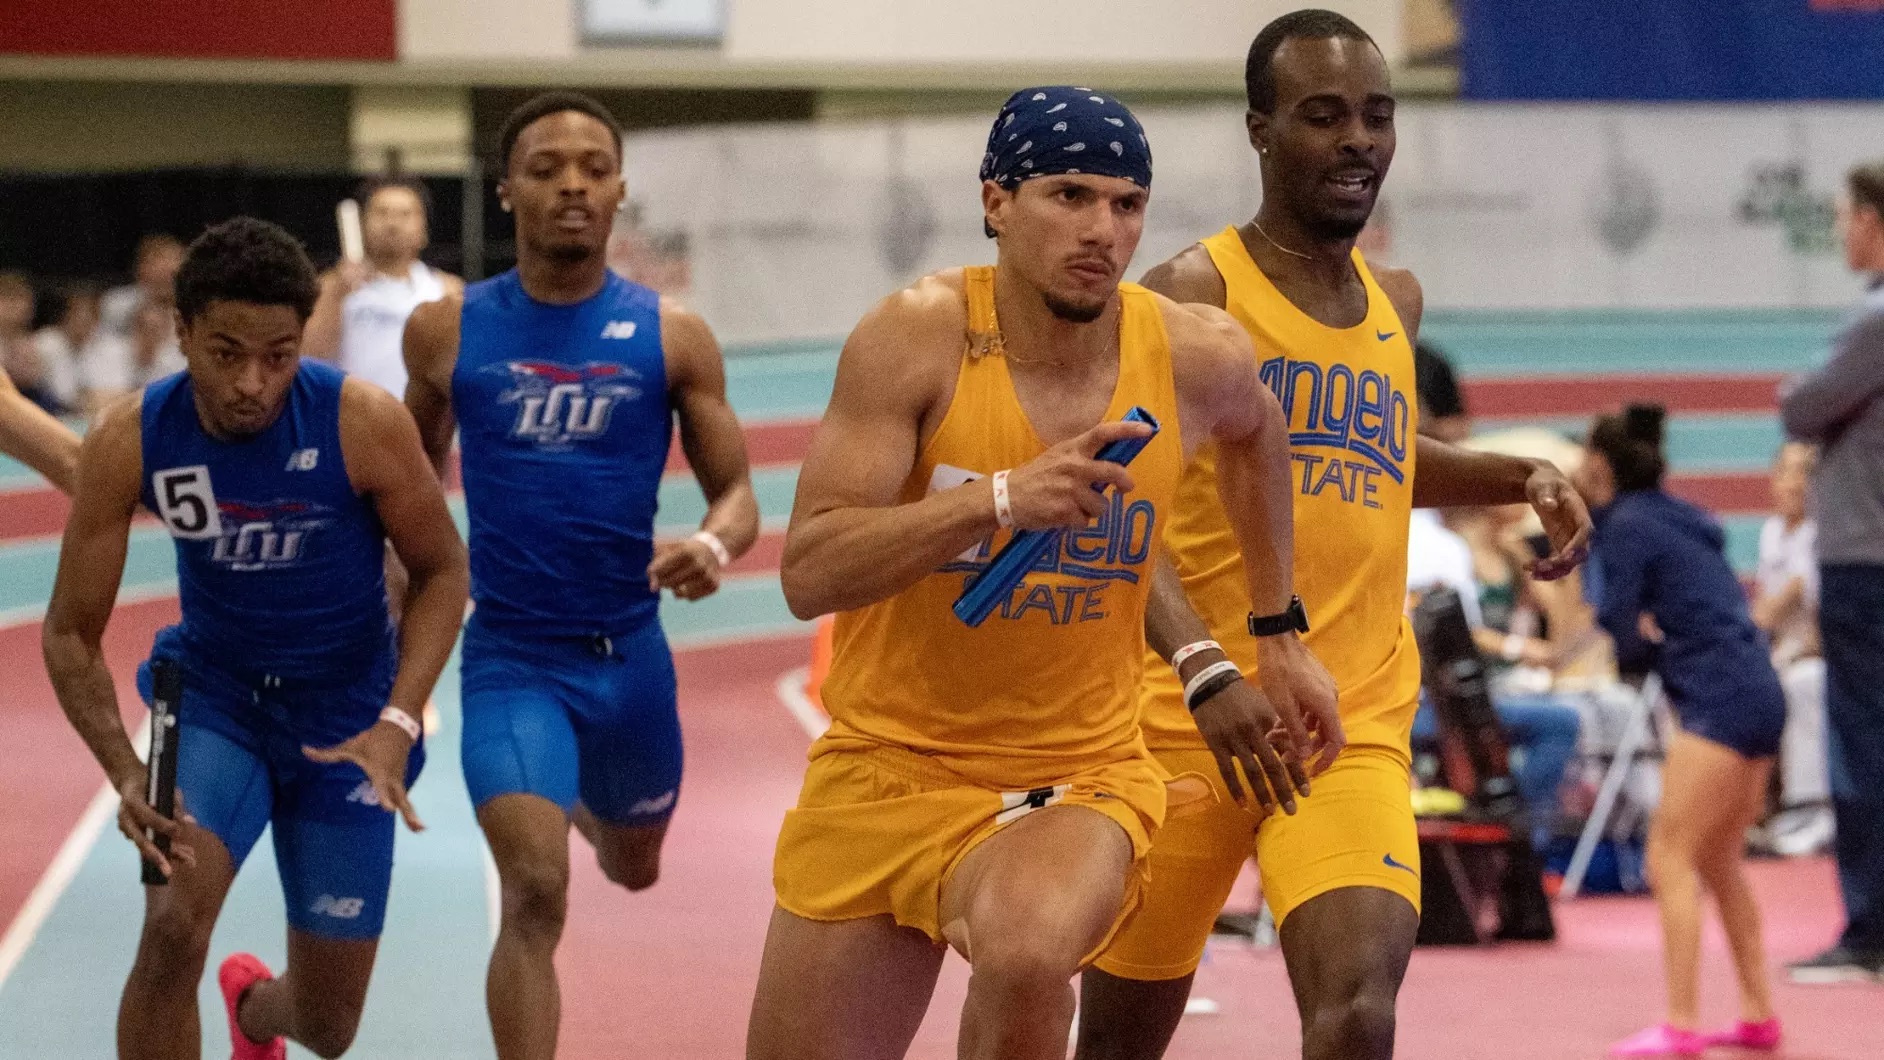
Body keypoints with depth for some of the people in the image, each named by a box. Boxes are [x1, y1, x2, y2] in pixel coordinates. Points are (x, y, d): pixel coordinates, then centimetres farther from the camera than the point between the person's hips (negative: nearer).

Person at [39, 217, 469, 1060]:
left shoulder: (363, 425, -23)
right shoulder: (128, 443, -19)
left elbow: (441, 570, -8)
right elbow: (71, 631, -10)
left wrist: (397, 723, -22)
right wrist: (126, 773, -26)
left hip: (345, 717, 0)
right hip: (211, 696, 0)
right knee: (173, 928, -28)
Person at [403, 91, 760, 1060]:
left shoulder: (673, 338, -4)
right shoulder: (448, 330, -3)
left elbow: (735, 491, -2)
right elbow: (417, 473, 15)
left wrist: (714, 545, -24)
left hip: (630, 651, 2)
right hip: (510, 656, -2)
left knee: (633, 867, 26)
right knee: (534, 895, -20)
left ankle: (582, 806, 63)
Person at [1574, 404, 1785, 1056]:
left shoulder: (1628, 525, -8)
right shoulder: (1674, 517, 18)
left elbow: (1624, 631, -9)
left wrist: (1641, 644, 9)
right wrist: (1647, 642, 1)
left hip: (1720, 702, -9)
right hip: (1759, 692, 9)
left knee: (1670, 861, -9)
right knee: (1718, 861, 19)